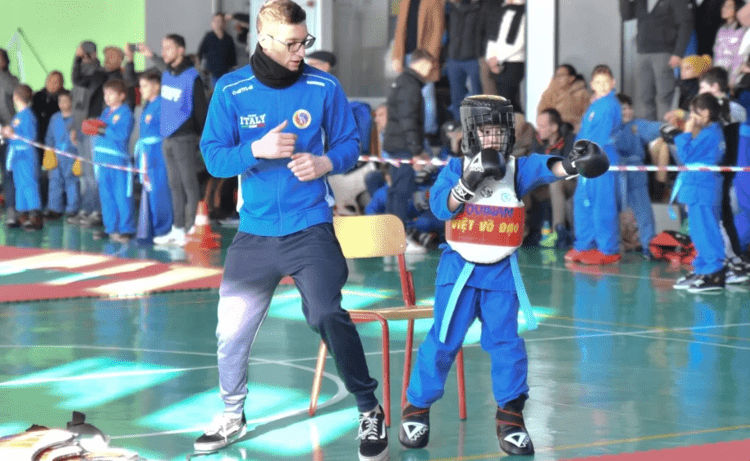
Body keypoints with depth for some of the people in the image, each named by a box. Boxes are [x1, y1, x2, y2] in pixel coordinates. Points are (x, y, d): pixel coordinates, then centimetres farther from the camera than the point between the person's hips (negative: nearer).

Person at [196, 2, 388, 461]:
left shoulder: (324, 87, -5)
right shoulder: (231, 91, -5)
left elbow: (349, 144, 4)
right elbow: (213, 157, -5)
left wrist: (326, 162, -17)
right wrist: (257, 150, -23)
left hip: (311, 228, -2)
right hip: (255, 231, 2)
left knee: (328, 315, -17)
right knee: (232, 326, 9)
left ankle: (371, 413, 0)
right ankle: (233, 416, 32)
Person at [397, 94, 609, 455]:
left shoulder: (518, 168, 1)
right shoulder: (456, 168, 0)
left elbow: (545, 169, -19)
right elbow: (440, 206, -13)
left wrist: (572, 164, -40)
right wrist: (468, 183, -26)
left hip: (501, 270, 1)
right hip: (459, 267, -1)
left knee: (505, 341, -3)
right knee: (443, 339, 0)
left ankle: (510, 415, 10)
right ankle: (417, 408, 16)